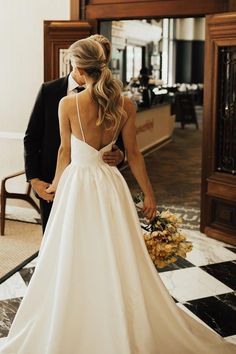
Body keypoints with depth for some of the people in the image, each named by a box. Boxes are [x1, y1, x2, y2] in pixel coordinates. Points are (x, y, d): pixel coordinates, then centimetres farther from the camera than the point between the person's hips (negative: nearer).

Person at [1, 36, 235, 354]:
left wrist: (56, 183, 17)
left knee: (75, 264, 9)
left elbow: (65, 151, -1)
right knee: (118, 261, 14)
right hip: (110, 186, 3)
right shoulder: (125, 105, -4)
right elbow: (133, 154, 0)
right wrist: (149, 194, 10)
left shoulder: (68, 104, -12)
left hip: (77, 185, -3)